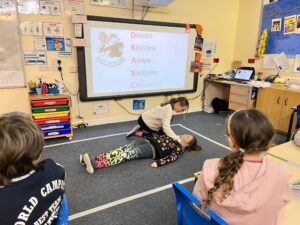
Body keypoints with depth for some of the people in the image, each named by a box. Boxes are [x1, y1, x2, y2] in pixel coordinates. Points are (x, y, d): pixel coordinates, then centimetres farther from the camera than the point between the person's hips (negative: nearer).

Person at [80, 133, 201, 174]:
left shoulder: (180, 148, 8)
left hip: (153, 149, -6)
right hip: (147, 140, 6)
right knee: (124, 149, -18)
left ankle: (96, 164, -43)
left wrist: (159, 162, -25)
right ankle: (93, 159, -29)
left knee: (129, 154, -28)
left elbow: (172, 157, -9)